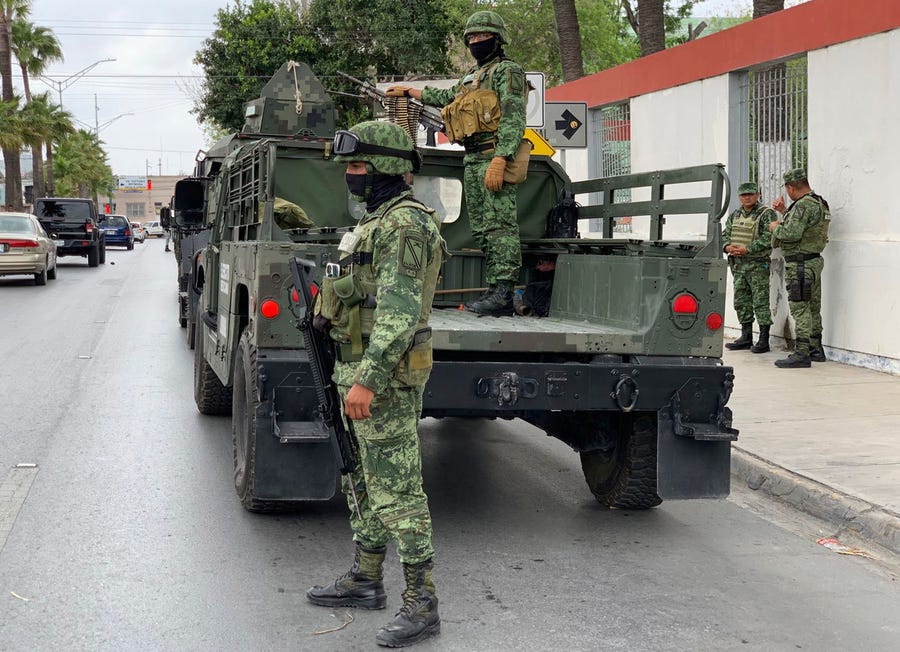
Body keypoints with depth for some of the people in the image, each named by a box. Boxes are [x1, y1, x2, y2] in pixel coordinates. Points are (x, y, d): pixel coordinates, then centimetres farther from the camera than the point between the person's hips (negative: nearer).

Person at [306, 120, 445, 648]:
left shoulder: (404, 224, -17)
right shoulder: (378, 221, 17)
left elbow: (399, 312, -25)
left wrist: (367, 379, -29)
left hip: (385, 376, -11)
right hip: (364, 371, 11)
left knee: (397, 490, -8)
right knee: (364, 483, 18)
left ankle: (422, 604, -4)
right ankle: (366, 580, 30)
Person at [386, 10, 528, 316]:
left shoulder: (507, 71, -2)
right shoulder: (472, 76, 24)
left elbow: (514, 120, -13)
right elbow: (446, 97, 44)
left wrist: (498, 161, -24)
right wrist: (409, 91, 50)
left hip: (494, 157, -9)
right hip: (472, 160, 9)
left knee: (500, 224, -14)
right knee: (482, 228, 5)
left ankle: (503, 292, -19)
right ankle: (493, 290, 5)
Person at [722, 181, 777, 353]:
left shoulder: (766, 214, -6)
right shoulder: (735, 215, 15)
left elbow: (768, 238, -16)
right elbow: (725, 235, 16)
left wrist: (747, 249, -21)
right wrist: (728, 247, -6)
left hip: (758, 264, -7)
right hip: (738, 265, 7)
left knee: (761, 302, -6)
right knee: (741, 302, 9)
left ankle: (764, 340, -3)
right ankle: (746, 338, 17)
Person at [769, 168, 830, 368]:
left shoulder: (803, 205, -18)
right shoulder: (820, 204, 15)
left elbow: (792, 233, -26)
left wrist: (776, 227, -8)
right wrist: (785, 212, 23)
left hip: (800, 265, -10)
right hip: (814, 261, 10)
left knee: (800, 308, -9)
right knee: (813, 308, 15)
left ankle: (802, 353, -10)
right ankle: (816, 349, 23)